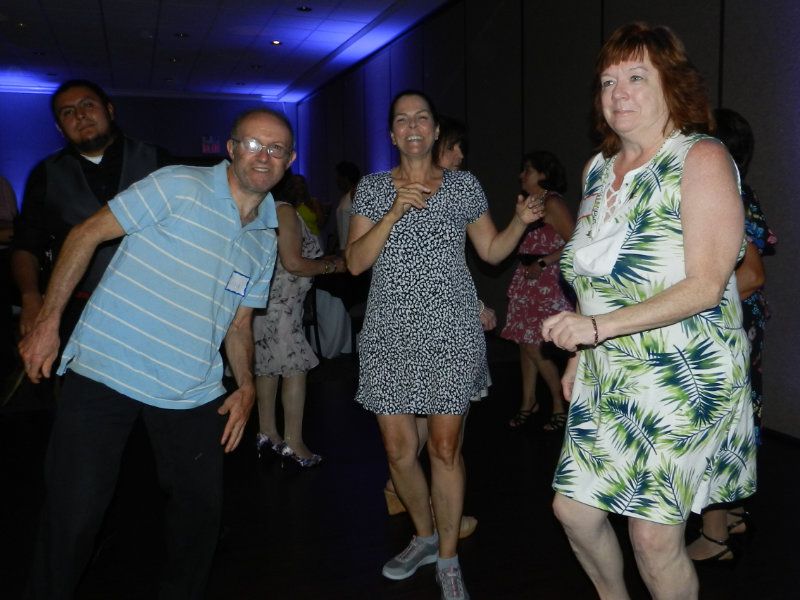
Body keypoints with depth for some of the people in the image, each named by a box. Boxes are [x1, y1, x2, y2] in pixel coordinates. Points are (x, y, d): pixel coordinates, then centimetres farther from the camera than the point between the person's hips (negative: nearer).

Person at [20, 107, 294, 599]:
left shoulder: (265, 241, 11)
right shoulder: (179, 186, -7)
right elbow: (87, 234, -6)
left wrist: (247, 386, 5)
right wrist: (48, 319, -11)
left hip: (192, 391, 5)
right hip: (103, 372, -5)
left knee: (202, 505, 12)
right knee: (75, 512, -1)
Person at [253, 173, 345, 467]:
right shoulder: (284, 210, -12)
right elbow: (293, 263, -18)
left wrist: (326, 260, 21)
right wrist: (332, 266, -5)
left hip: (266, 301, 9)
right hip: (280, 303, -9)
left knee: (268, 367, 14)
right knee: (295, 367, -4)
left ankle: (267, 434, 23)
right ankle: (293, 443, 0)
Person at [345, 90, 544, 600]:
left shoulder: (464, 185, 8)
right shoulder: (373, 188, 7)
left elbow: (492, 251, 13)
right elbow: (355, 262, -2)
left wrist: (521, 221, -5)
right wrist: (394, 213, -13)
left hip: (451, 332, -1)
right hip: (389, 333, 2)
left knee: (445, 448, 0)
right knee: (399, 449, 6)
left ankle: (448, 558, 21)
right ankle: (424, 537, 33)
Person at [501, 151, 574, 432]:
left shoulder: (552, 203, -11)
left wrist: (541, 263, -19)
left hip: (546, 283, -9)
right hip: (528, 282, 9)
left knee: (535, 349, -7)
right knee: (525, 344, 10)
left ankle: (560, 405, 10)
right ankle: (528, 403, 22)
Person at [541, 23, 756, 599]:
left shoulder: (701, 158, -11)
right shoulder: (598, 169, 10)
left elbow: (706, 286, -19)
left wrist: (600, 326, -26)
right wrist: (580, 354, 14)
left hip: (684, 376, -6)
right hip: (607, 376, 7)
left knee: (655, 535, 0)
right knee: (574, 506, 11)